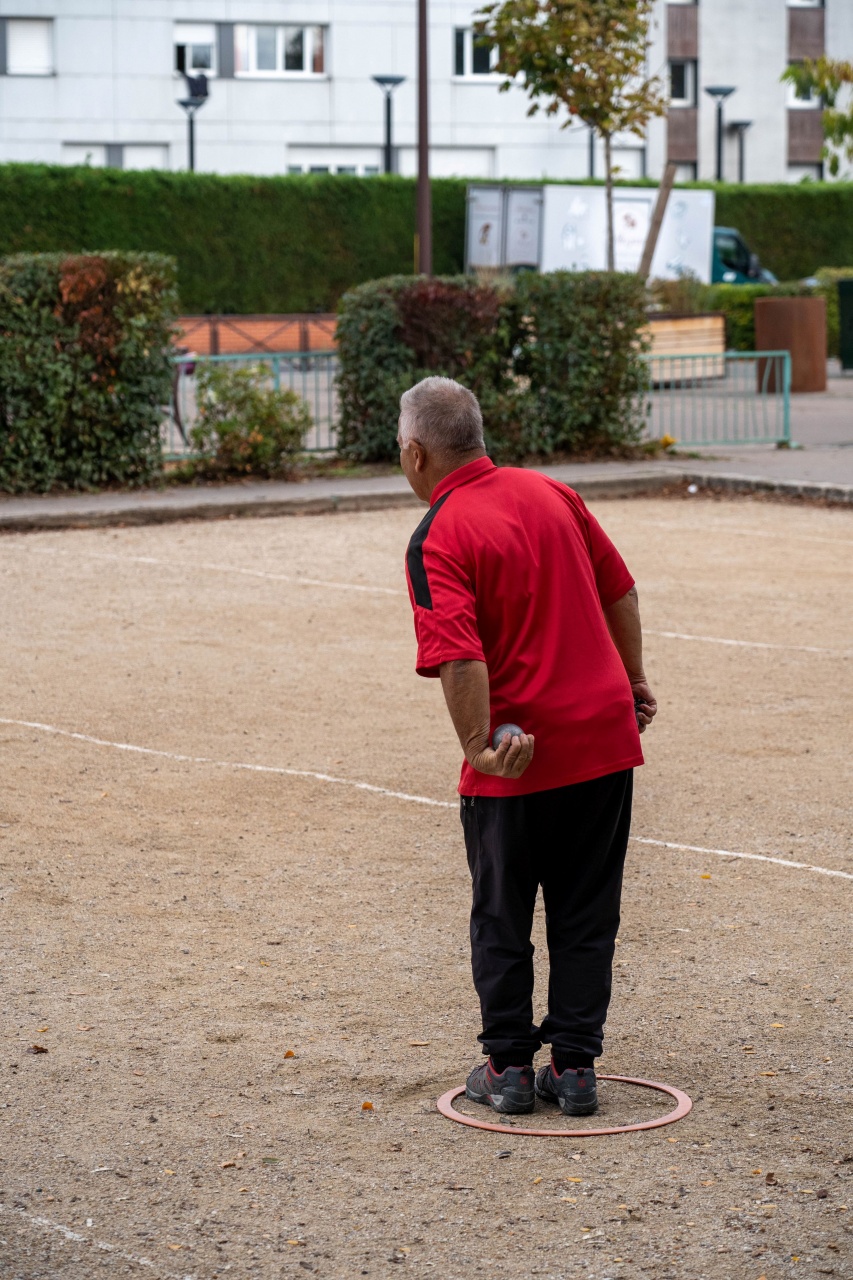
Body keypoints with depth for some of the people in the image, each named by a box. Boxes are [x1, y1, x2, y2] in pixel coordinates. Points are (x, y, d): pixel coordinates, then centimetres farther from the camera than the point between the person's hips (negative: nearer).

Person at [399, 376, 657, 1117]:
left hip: (518, 758, -5)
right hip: (606, 739, 5)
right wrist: (634, 680, 22)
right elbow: (620, 591, 13)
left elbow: (460, 656, -26)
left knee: (502, 917, 12)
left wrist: (481, 745, -21)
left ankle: (510, 1067, 19)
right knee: (587, 916, 12)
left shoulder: (439, 537, -14)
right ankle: (575, 1068, 15)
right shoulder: (549, 492, 5)